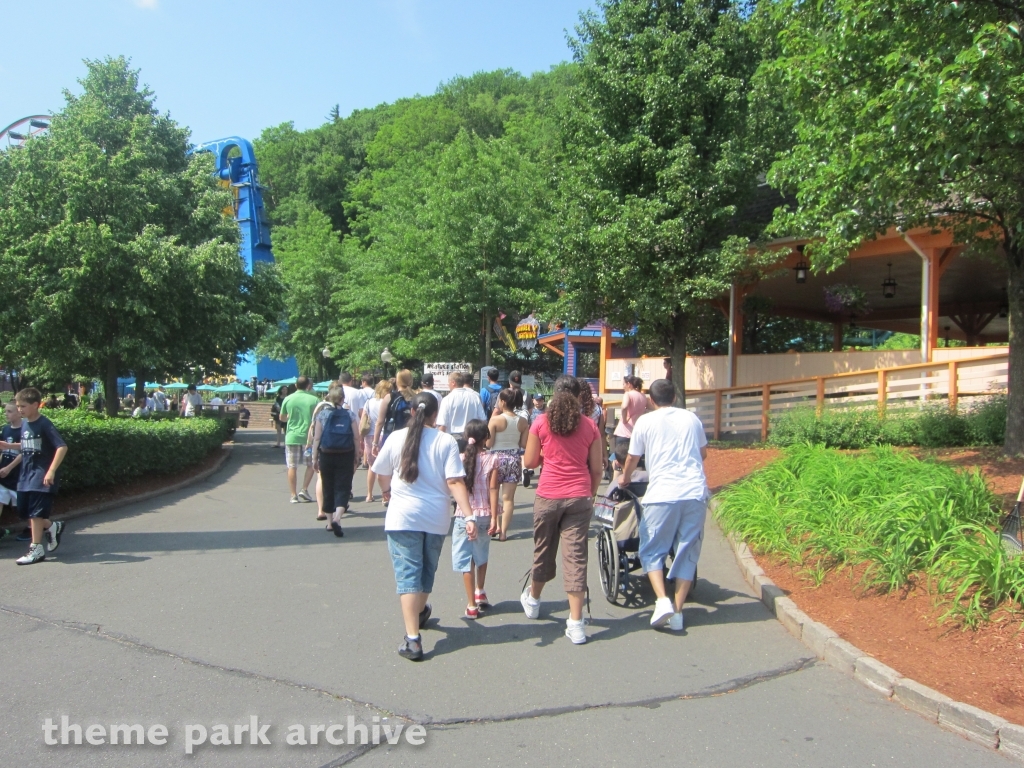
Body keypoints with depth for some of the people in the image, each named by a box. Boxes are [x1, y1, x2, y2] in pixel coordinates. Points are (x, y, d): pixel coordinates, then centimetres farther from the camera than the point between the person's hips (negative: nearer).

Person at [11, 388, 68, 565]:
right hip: (25, 475, 8)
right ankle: (52, 526, 32)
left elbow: (62, 447, -21)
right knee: (24, 512, 10)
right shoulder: (24, 423, 7)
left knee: (35, 513, -5)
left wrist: (51, 471, -25)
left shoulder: (44, 424, -15)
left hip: (41, 476, -7)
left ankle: (36, 549, 4)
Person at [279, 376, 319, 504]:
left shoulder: (288, 399, -1)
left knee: (292, 467, 6)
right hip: (308, 436, -1)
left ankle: (294, 496, 7)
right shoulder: (314, 399, -4)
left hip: (291, 436, 1)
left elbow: (282, 418, 10)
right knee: (311, 465, 16)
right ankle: (304, 490, 6)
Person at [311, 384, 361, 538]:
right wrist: (357, 457, 5)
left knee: (328, 488, 14)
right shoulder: (350, 415, -2)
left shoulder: (322, 415, -1)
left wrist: (314, 458, 3)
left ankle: (331, 521, 23)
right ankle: (337, 518, -19)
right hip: (346, 456, -1)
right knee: (343, 488, 1)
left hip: (326, 456, 1)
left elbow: (316, 439, -3)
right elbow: (356, 438, -4)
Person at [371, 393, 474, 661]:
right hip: (437, 517, 2)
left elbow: (382, 473, 11)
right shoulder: (446, 441, -7)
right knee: (427, 570, 21)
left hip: (403, 516, -1)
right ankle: (419, 613, 45)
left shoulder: (396, 438, -3)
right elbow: (455, 482, -15)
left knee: (408, 574, -1)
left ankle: (413, 638, -10)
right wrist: (469, 516, -15)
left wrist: (387, 492, 32)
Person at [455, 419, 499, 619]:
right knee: (481, 556, 23)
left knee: (466, 560, 4)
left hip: (464, 515, -1)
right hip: (484, 514, 1)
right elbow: (493, 489, -9)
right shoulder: (492, 458, -6)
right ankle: (480, 593, 36)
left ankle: (472, 605, 4)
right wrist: (494, 518, -8)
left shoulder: (461, 458, -5)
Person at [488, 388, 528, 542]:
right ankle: (503, 531, 8)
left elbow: (488, 443, -12)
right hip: (514, 459, 3)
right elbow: (524, 444, 0)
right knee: (508, 498, 6)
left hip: (497, 458, -3)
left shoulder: (495, 419, -14)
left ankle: (496, 525, 10)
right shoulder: (522, 421, -3)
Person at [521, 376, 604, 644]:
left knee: (544, 550, 18)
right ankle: (576, 623, 2)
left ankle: (533, 599, 41)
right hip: (579, 497, 0)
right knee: (576, 556, 1)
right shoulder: (589, 426, 1)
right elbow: (596, 469, 4)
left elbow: (530, 462, 4)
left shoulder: (541, 422, -2)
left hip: (548, 496, 0)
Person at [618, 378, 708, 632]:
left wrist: (624, 478, 32)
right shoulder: (691, 418, 14)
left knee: (652, 551, 10)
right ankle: (678, 612, 10)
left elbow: (633, 458, 12)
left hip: (662, 494, -3)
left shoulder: (645, 421, 4)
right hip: (695, 493, 3)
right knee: (687, 553, 11)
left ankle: (662, 601, -9)